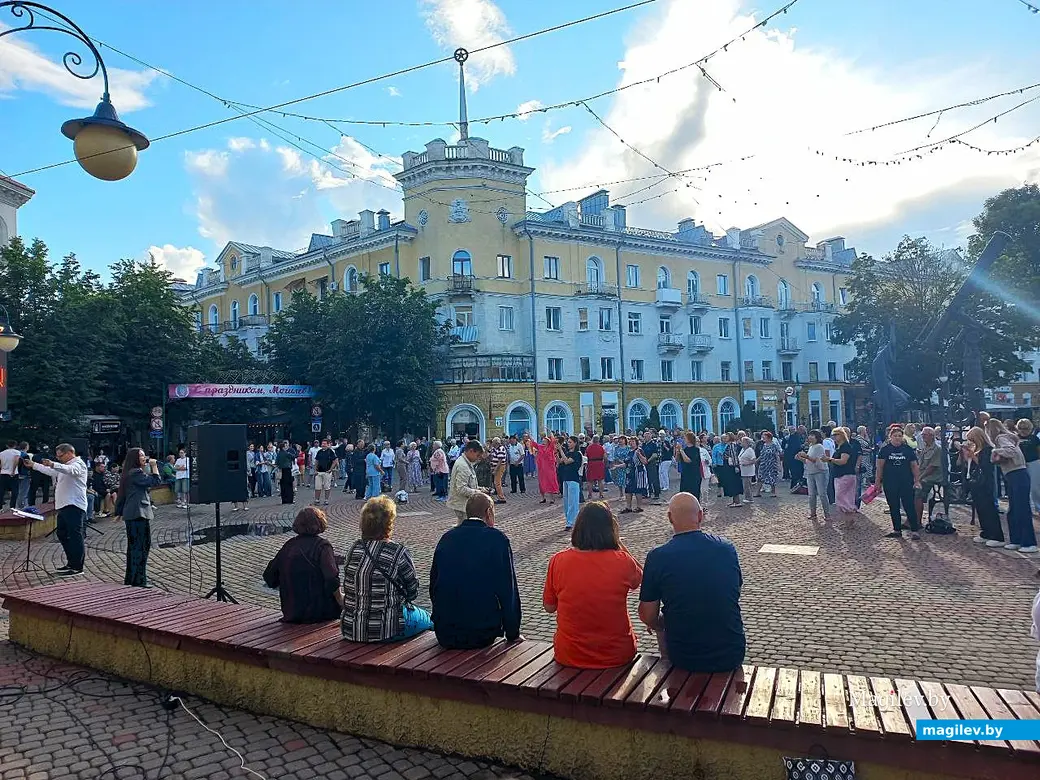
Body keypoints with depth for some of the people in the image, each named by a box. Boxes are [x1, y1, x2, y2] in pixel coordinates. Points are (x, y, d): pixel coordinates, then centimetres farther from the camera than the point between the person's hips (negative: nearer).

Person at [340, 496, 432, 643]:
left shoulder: (354, 548, -1)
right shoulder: (399, 553, -19)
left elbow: (348, 589, 9)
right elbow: (413, 592, -7)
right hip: (385, 631, -6)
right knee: (428, 619, 24)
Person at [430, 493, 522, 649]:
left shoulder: (446, 538, 5)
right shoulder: (498, 539, -7)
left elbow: (433, 586, 13)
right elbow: (509, 589, -5)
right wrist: (513, 635, 6)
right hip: (482, 635, -4)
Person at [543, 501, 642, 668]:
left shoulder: (558, 561, -14)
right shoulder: (622, 560, -16)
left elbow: (549, 606, 0)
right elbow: (640, 578, 8)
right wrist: (618, 544, 3)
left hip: (568, 656, 1)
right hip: (617, 656, -1)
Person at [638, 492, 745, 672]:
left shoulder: (657, 557, -14)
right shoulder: (727, 548, -4)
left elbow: (647, 616, -8)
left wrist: (658, 624, 15)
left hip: (684, 658, -2)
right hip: (733, 655, 2)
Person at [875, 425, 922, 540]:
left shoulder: (908, 449, 3)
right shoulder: (884, 450, 2)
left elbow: (914, 466, 6)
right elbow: (880, 467, 3)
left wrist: (917, 480, -1)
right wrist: (877, 482, 1)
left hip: (906, 483, -1)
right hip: (890, 484, 1)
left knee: (909, 506, -5)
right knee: (893, 508, 9)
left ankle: (914, 530, 3)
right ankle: (897, 530, 18)